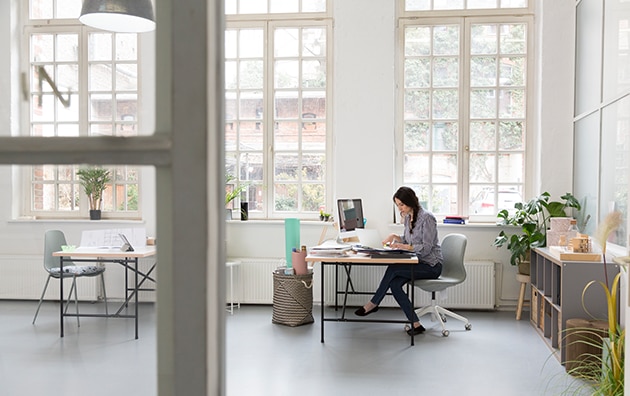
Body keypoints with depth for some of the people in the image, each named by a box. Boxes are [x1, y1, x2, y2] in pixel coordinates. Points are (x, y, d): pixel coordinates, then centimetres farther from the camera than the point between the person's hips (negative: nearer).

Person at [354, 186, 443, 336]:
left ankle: (373, 304, -9)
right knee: (394, 283, -19)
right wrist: (395, 237, 3)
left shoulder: (426, 218, -16)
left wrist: (404, 246, -29)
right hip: (418, 263, 8)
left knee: (393, 269, -25)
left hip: (431, 266, -8)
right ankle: (416, 325, -16)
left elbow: (426, 248, -20)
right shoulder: (407, 217, 10)